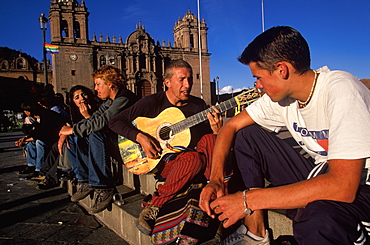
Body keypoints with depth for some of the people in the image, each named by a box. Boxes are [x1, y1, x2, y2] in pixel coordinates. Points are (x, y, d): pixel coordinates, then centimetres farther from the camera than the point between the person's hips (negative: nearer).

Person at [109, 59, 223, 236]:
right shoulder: (153, 102, -4)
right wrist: (140, 137, -21)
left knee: (208, 139, -25)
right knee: (194, 159, -34)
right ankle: (153, 207, -27)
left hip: (189, 157, 4)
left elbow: (213, 140, 4)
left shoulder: (198, 105, 6)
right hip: (162, 161, -3)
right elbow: (115, 121, -6)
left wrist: (217, 130, -20)